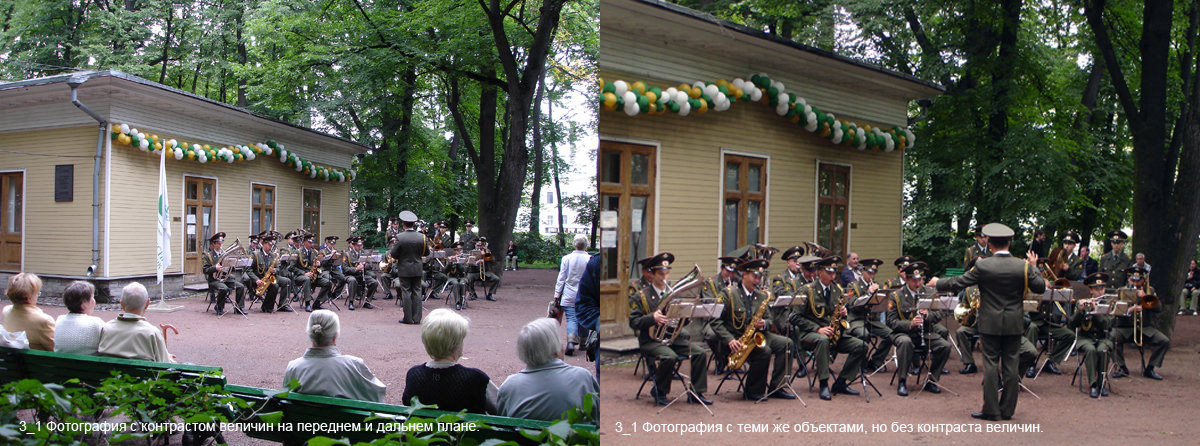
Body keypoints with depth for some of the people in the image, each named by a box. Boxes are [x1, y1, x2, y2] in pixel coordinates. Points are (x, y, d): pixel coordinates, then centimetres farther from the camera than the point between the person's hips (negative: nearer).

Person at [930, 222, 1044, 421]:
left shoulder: (982, 266, -11)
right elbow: (1040, 287, 5)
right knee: (1011, 365, 8)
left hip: (990, 324, -2)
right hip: (1014, 324, 2)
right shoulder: (1023, 267, -5)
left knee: (991, 365, 3)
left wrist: (937, 283, 12)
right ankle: (1007, 409, 12)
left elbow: (958, 282, -5)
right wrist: (1034, 267, 19)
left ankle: (991, 410, 4)